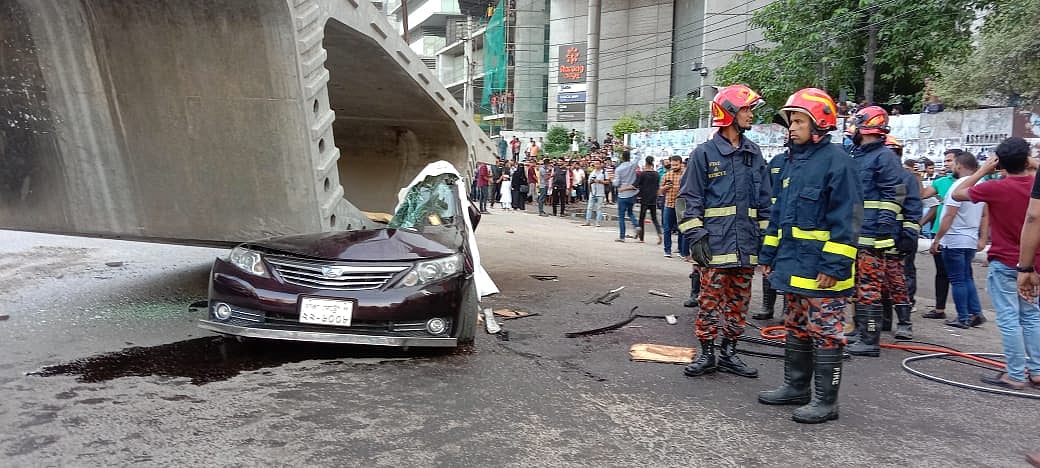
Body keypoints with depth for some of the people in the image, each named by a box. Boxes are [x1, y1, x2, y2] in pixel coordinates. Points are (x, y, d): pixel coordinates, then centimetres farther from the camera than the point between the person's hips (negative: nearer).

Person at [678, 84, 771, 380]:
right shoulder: (704, 153, -3)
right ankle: (706, 354, 13)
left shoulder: (754, 154, 12)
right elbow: (691, 199, -5)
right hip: (716, 242, -5)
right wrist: (695, 236, -12)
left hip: (747, 244, 5)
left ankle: (729, 353, 23)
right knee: (711, 298, 0)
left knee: (739, 301, 11)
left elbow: (764, 200, 15)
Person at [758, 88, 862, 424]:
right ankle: (795, 386, 32)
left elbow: (846, 219, -17)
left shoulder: (837, 162, -12)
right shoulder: (792, 161, 14)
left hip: (821, 269, -9)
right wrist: (769, 254, 15)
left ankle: (826, 400, 12)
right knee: (796, 329, 18)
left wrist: (835, 265, -21)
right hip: (792, 264, 9)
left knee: (825, 333, 1)